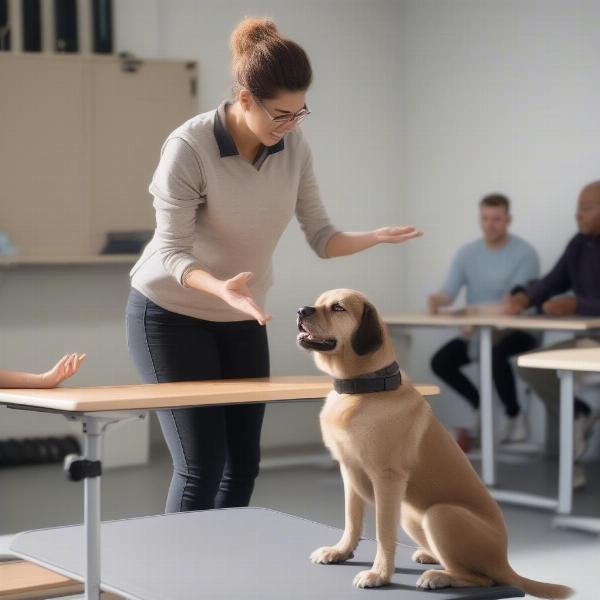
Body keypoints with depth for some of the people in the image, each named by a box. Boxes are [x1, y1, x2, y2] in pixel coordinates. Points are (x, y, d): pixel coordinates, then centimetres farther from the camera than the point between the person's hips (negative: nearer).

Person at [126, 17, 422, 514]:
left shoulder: (294, 147, -10)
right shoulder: (189, 147, -25)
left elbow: (322, 237, -7)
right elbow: (173, 253, -25)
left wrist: (375, 237, -26)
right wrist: (220, 288, -44)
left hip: (243, 319, 6)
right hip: (171, 315, -5)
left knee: (244, 463, 4)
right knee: (201, 465, -10)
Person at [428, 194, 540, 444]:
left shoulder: (525, 254, -12)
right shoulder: (467, 253, 5)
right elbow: (448, 293, -5)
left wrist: (482, 309, -37)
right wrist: (436, 299, -30)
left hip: (515, 331, -6)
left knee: (495, 353, -36)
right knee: (440, 361, -13)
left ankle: (514, 414, -11)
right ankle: (480, 405, 13)